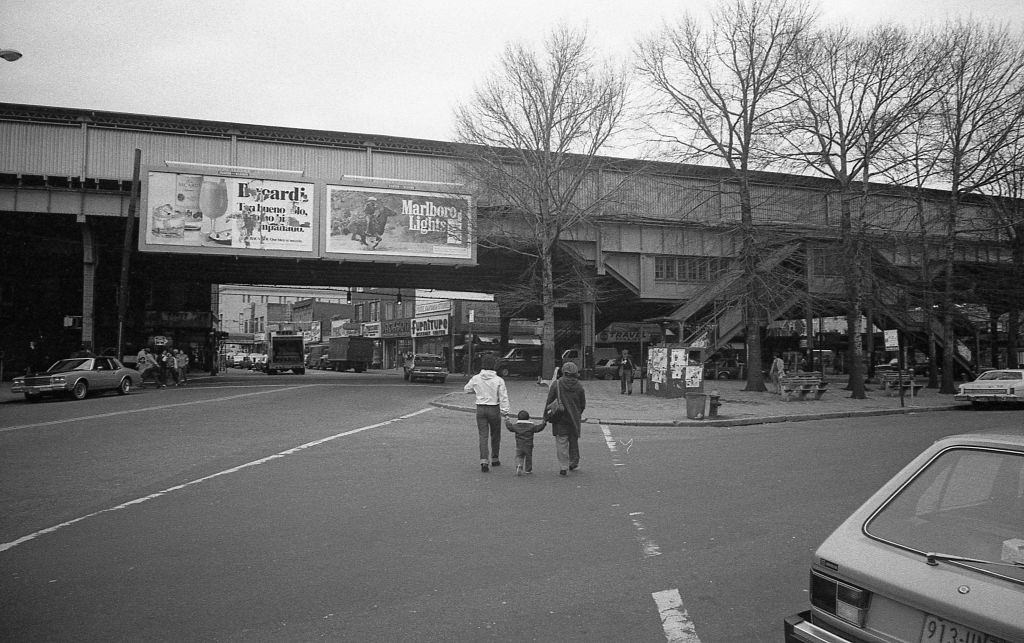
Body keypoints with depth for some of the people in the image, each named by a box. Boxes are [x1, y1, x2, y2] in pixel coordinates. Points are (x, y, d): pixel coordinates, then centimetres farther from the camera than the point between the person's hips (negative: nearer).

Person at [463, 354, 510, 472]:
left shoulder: (476, 379, -3)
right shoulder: (498, 380, -10)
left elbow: (467, 389, 13)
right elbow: (503, 397, -11)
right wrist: (505, 412, -8)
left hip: (480, 409, 1)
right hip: (494, 409, -1)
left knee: (483, 436, 3)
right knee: (495, 435, 16)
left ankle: (484, 461, -11)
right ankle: (494, 459, 28)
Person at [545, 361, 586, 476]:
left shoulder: (557, 384, -9)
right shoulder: (579, 386, 0)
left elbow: (549, 402, -7)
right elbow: (583, 404, 8)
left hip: (560, 419, -3)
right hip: (574, 419, 3)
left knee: (562, 443, 0)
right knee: (574, 441, 20)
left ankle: (563, 467, -4)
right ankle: (574, 462, 31)